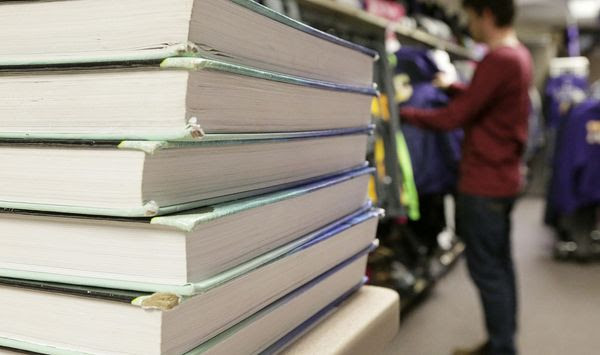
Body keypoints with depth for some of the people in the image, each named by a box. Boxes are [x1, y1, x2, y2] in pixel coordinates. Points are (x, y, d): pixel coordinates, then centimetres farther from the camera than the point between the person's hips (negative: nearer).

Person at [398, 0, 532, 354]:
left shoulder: (497, 59, -21)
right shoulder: (520, 54, 9)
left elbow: (453, 118, -19)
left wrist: (402, 113, -9)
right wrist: (453, 88, 32)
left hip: (484, 182, -10)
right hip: (504, 177, 10)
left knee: (485, 269, -1)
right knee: (500, 262, 17)